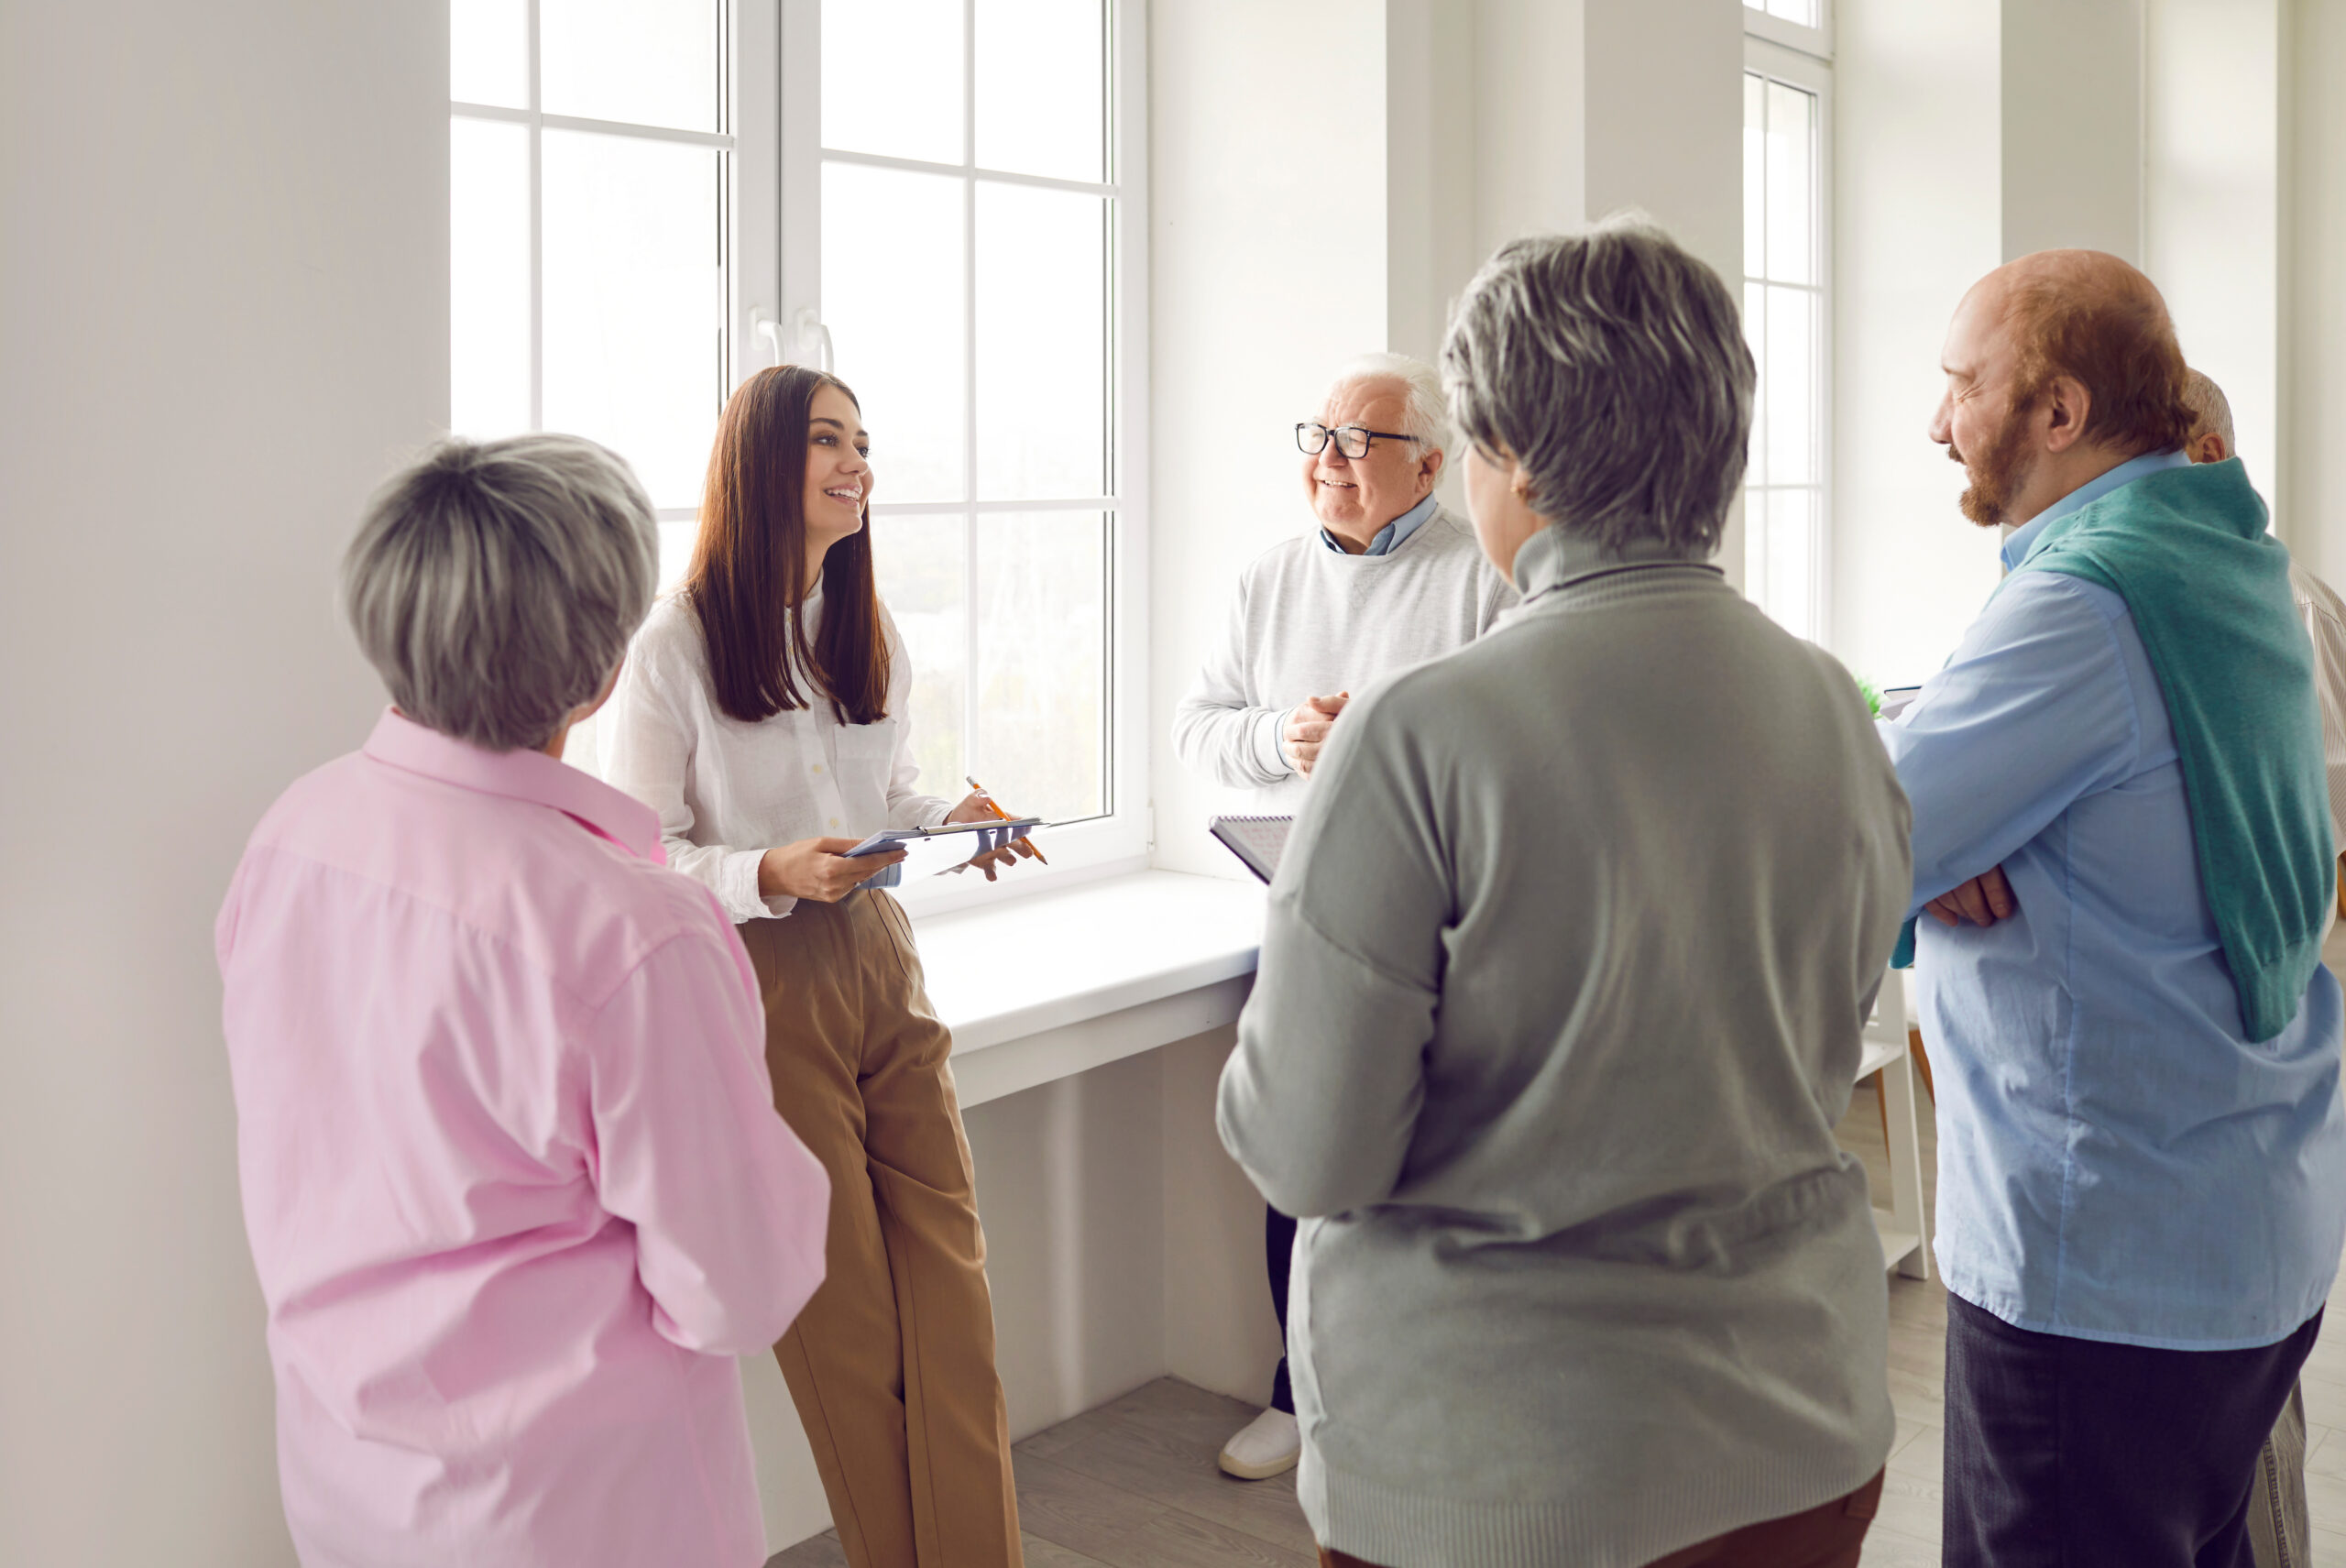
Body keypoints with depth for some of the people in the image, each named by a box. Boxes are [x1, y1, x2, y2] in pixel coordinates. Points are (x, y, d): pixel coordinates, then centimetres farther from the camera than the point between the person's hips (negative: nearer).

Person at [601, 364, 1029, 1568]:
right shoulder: (673, 646, -8)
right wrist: (771, 874, -23)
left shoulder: (868, 634, 14)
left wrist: (954, 820, 0)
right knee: (846, 1318, 3)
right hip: (762, 984, -6)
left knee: (951, 1285, 1)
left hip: (879, 961, 6)